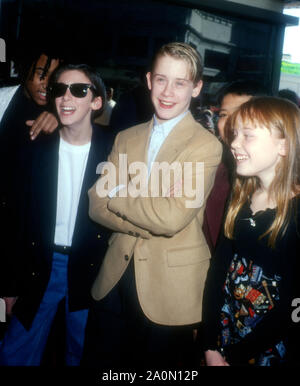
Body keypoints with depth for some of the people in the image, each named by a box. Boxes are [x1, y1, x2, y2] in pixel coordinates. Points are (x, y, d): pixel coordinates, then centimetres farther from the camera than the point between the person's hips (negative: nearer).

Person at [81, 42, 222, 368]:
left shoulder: (206, 146, -10)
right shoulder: (126, 138, 7)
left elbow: (173, 218, -21)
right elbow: (96, 205, -1)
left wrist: (117, 193, -9)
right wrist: (150, 223, -16)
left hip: (170, 289, -4)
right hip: (115, 279, 5)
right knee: (98, 361, 16)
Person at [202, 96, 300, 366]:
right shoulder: (240, 200, 0)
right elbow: (219, 268, -2)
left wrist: (234, 355, -14)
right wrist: (211, 346, -8)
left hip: (270, 350, -5)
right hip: (223, 333, 5)